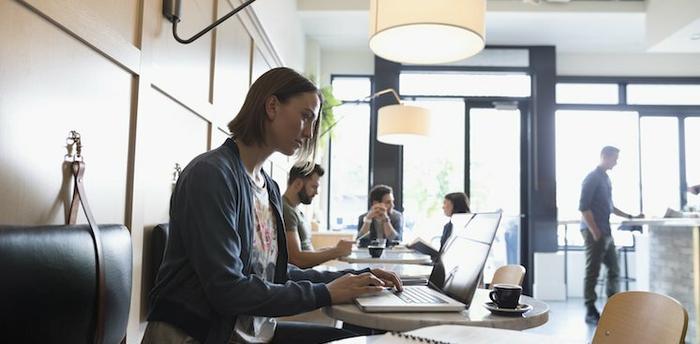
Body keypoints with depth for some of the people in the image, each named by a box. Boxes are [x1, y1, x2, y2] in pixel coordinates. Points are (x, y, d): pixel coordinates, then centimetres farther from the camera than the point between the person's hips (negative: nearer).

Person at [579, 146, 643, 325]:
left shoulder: (606, 178, 16)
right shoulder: (592, 178, -11)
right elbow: (583, 207, -17)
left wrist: (630, 217, 20)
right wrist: (595, 232, -18)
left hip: (606, 232, 9)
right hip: (594, 232, -9)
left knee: (614, 269, 12)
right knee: (592, 272, -3)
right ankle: (590, 312, 5)